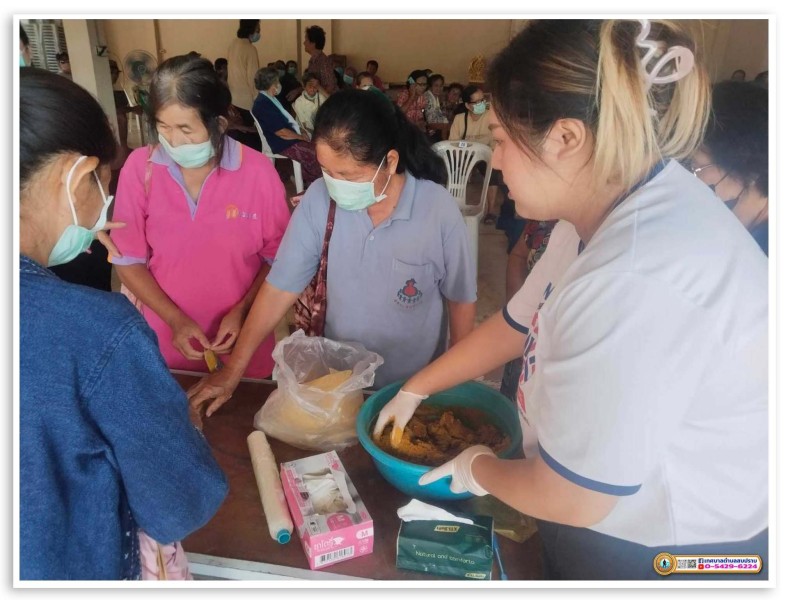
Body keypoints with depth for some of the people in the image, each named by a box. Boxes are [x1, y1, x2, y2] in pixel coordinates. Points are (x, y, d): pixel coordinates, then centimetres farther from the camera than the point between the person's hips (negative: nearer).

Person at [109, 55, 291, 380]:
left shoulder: (258, 171, -14)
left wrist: (241, 311, -14)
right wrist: (175, 319, -13)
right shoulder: (139, 167, -11)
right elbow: (128, 260, -3)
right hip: (165, 343, 1)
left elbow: (276, 257, -3)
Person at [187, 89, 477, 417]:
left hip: (414, 385, -1)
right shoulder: (319, 198, -17)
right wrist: (233, 369, -11)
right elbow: (280, 287, -12)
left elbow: (461, 299, -9)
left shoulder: (439, 210, -22)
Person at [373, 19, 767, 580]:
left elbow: (569, 498, -27)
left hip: (659, 554, -7)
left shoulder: (635, 282, -36)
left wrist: (480, 470, -7)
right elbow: (514, 324, 5)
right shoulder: (616, 207, -5)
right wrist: (414, 389, 12)